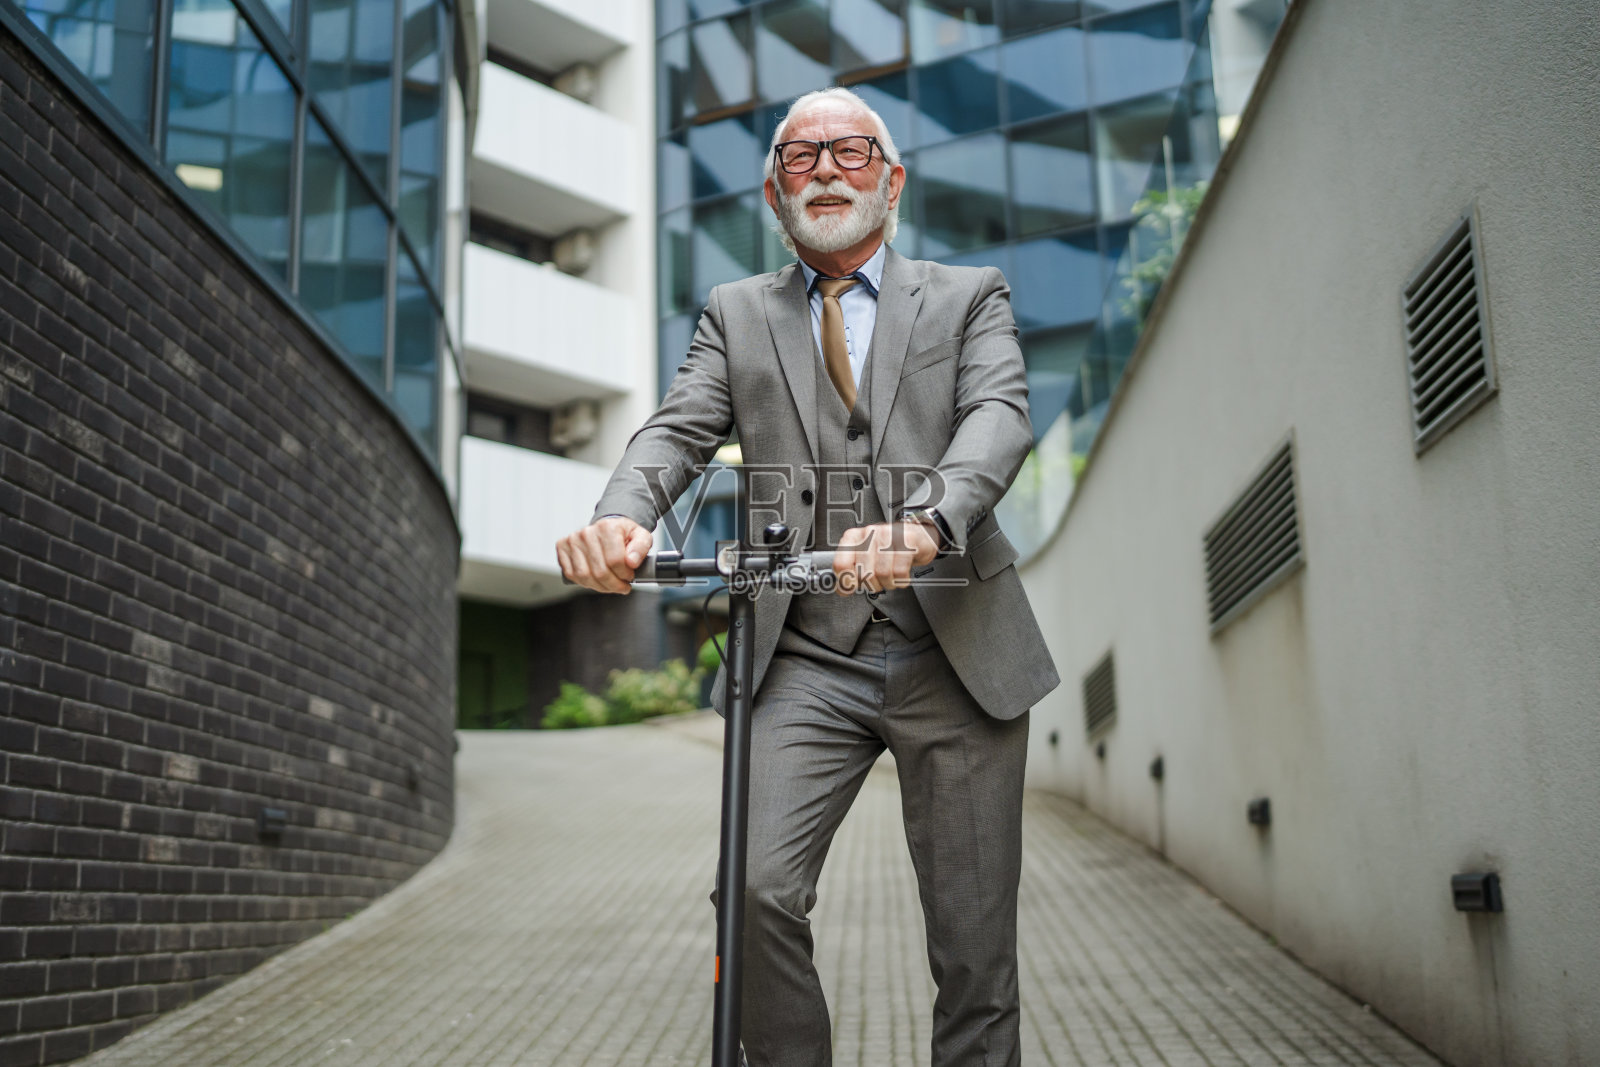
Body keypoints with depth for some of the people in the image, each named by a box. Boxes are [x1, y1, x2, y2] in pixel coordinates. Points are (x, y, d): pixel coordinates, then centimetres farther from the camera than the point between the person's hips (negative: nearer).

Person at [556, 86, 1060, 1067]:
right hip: (806, 663, 1)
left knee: (975, 939, 3)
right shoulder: (737, 314, 16)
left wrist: (925, 521, -29)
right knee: (759, 890, -17)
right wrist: (620, 517, -23)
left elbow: (1000, 416, -7)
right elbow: (678, 431, 1)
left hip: (958, 656, 0)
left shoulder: (970, 296, 12)